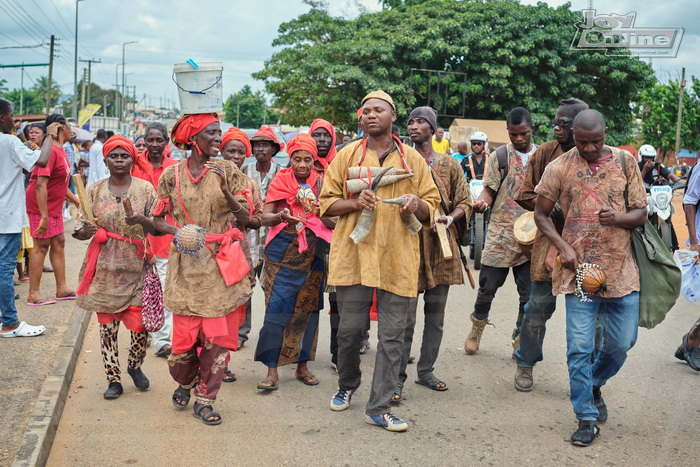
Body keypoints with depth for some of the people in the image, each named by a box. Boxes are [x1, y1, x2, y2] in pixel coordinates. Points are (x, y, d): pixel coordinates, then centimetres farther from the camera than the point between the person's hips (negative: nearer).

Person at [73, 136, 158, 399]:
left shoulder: (145, 189, 1)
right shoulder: (94, 191, 5)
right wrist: (86, 231, -21)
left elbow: (158, 228, -2)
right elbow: (80, 231, 3)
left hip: (136, 268, -1)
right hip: (105, 269, 1)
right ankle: (113, 379, 18)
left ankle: (135, 366, 26)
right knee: (107, 325, 4)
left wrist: (141, 220, -22)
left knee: (139, 323, -3)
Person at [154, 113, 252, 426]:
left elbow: (245, 218, -2)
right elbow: (158, 220, 7)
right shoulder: (172, 175, 3)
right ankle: (184, 383, 32)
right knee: (185, 333, 0)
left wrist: (225, 189, -15)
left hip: (222, 263, 1)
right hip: (187, 264, -1)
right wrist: (177, 231, -13)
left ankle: (204, 399, 16)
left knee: (218, 335, 0)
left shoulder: (228, 171, 3)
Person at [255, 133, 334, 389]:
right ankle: (272, 370, -1)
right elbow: (265, 217, -5)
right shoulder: (280, 181, 2)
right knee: (277, 308, -7)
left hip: (312, 254, 2)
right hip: (282, 253, -2)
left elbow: (334, 223, 1)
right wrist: (281, 216, -25)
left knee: (308, 309, 7)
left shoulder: (320, 184, 5)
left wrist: (319, 211, -19)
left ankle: (302, 366, 19)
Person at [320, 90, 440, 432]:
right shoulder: (347, 155, 8)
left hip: (398, 258, 1)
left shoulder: (412, 159, 11)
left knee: (392, 336, 1)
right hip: (355, 253, -1)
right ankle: (347, 384, 35)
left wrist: (417, 205, -10)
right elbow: (327, 203, 7)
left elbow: (432, 207, 13)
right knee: (350, 328, 6)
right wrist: (354, 203, -12)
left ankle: (378, 408, 11)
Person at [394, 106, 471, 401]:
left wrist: (451, 217, -10)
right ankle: (398, 378, 4)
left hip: (440, 247, 3)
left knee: (436, 315, 10)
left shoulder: (449, 164, 9)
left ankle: (426, 371, 25)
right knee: (405, 316, -5)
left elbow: (465, 202, 9)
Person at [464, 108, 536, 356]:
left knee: (529, 294, 5)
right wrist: (482, 202, -23)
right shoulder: (499, 156, 2)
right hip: (500, 235, -1)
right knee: (488, 286, 3)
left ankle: (520, 340, 20)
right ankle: (476, 329, 26)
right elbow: (489, 189, 0)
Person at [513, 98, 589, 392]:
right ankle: (525, 365, 23)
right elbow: (525, 195, 5)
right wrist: (553, 208, -10)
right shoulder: (546, 153, 2)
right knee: (539, 306, 3)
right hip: (550, 241, 0)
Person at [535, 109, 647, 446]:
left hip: (620, 269, 2)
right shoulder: (559, 168, -2)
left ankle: (594, 385, 39)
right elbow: (541, 214, 5)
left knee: (622, 342, 8)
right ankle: (587, 418, 13)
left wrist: (618, 218, -20)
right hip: (579, 269, -2)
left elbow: (641, 213, 3)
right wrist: (564, 247, -10)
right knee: (579, 347, -2)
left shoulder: (625, 162, 2)